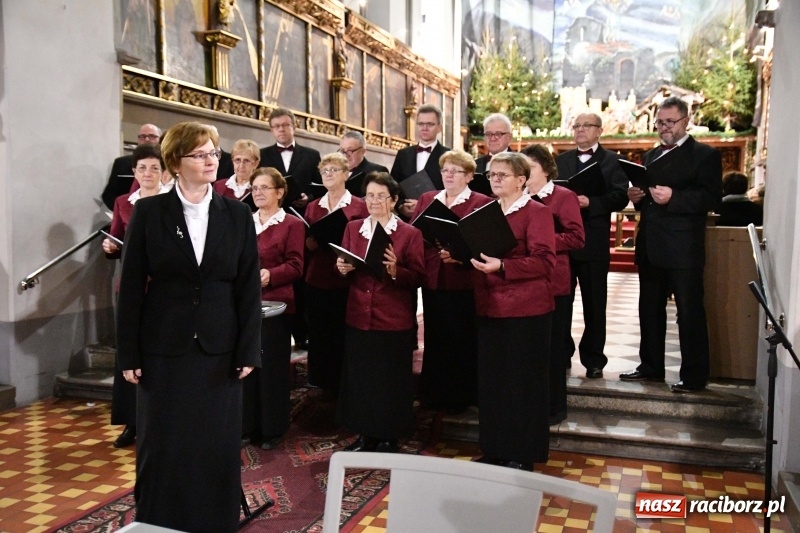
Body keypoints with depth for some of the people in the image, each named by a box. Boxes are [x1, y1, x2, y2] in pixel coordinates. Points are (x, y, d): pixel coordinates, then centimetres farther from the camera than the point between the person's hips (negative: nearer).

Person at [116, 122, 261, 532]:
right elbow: (131, 287, -1)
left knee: (218, 447, 9)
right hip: (163, 348, -1)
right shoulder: (148, 212, -1)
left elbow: (249, 288, 1)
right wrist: (129, 353, -4)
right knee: (162, 446, 9)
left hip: (220, 349, 1)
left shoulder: (238, 215, 2)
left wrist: (248, 351, -4)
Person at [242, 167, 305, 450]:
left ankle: (273, 428, 16)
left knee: (272, 365, 3)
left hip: (275, 303, -5)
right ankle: (247, 425, 22)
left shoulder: (292, 224, -3)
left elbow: (295, 266, -9)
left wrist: (270, 275, -26)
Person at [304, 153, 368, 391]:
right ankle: (322, 385, 25)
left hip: (347, 283, -4)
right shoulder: (312, 207, 12)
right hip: (316, 282, 4)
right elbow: (304, 244, 15)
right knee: (319, 337, 10)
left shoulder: (360, 206, -2)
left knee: (344, 337, 3)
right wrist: (309, 244, -6)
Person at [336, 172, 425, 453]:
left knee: (391, 380, 5)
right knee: (359, 376, 10)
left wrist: (395, 271, -24)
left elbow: (418, 278, -7)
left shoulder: (409, 233, -5)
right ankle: (366, 435, 27)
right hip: (358, 317, 4)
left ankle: (388, 438, 22)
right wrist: (343, 269, -11)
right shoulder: (353, 228, 8)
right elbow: (345, 269, 11)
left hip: (394, 320, -4)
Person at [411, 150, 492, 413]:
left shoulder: (482, 202, -1)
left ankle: (462, 396, 20)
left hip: (464, 281, -4)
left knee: (463, 340, 5)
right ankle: (434, 394, 26)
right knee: (435, 338, 12)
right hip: (433, 280, 4)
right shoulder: (426, 199, 14)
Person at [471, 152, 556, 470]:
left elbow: (545, 261, -17)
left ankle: (523, 455, 16)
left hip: (526, 309, -7)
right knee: (491, 380, 11)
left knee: (523, 382, 3)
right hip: (489, 307, 7)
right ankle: (494, 449, 25)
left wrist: (502, 266, -26)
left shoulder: (537, 212, -7)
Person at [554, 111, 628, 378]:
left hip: (593, 241, -3)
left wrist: (590, 202, -23)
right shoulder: (560, 160, 15)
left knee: (594, 303, 5)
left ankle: (593, 359, 15)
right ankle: (561, 354, 19)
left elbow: (620, 197, -9)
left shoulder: (612, 161, 2)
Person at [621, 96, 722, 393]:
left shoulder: (705, 155, -2)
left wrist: (672, 197, -25)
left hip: (683, 248, -7)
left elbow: (711, 198, -13)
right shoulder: (650, 156, 18)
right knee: (650, 309, 13)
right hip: (650, 246, 7)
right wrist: (637, 197, 1)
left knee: (690, 312, -1)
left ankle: (694, 376, 7)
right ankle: (651, 366, 24)